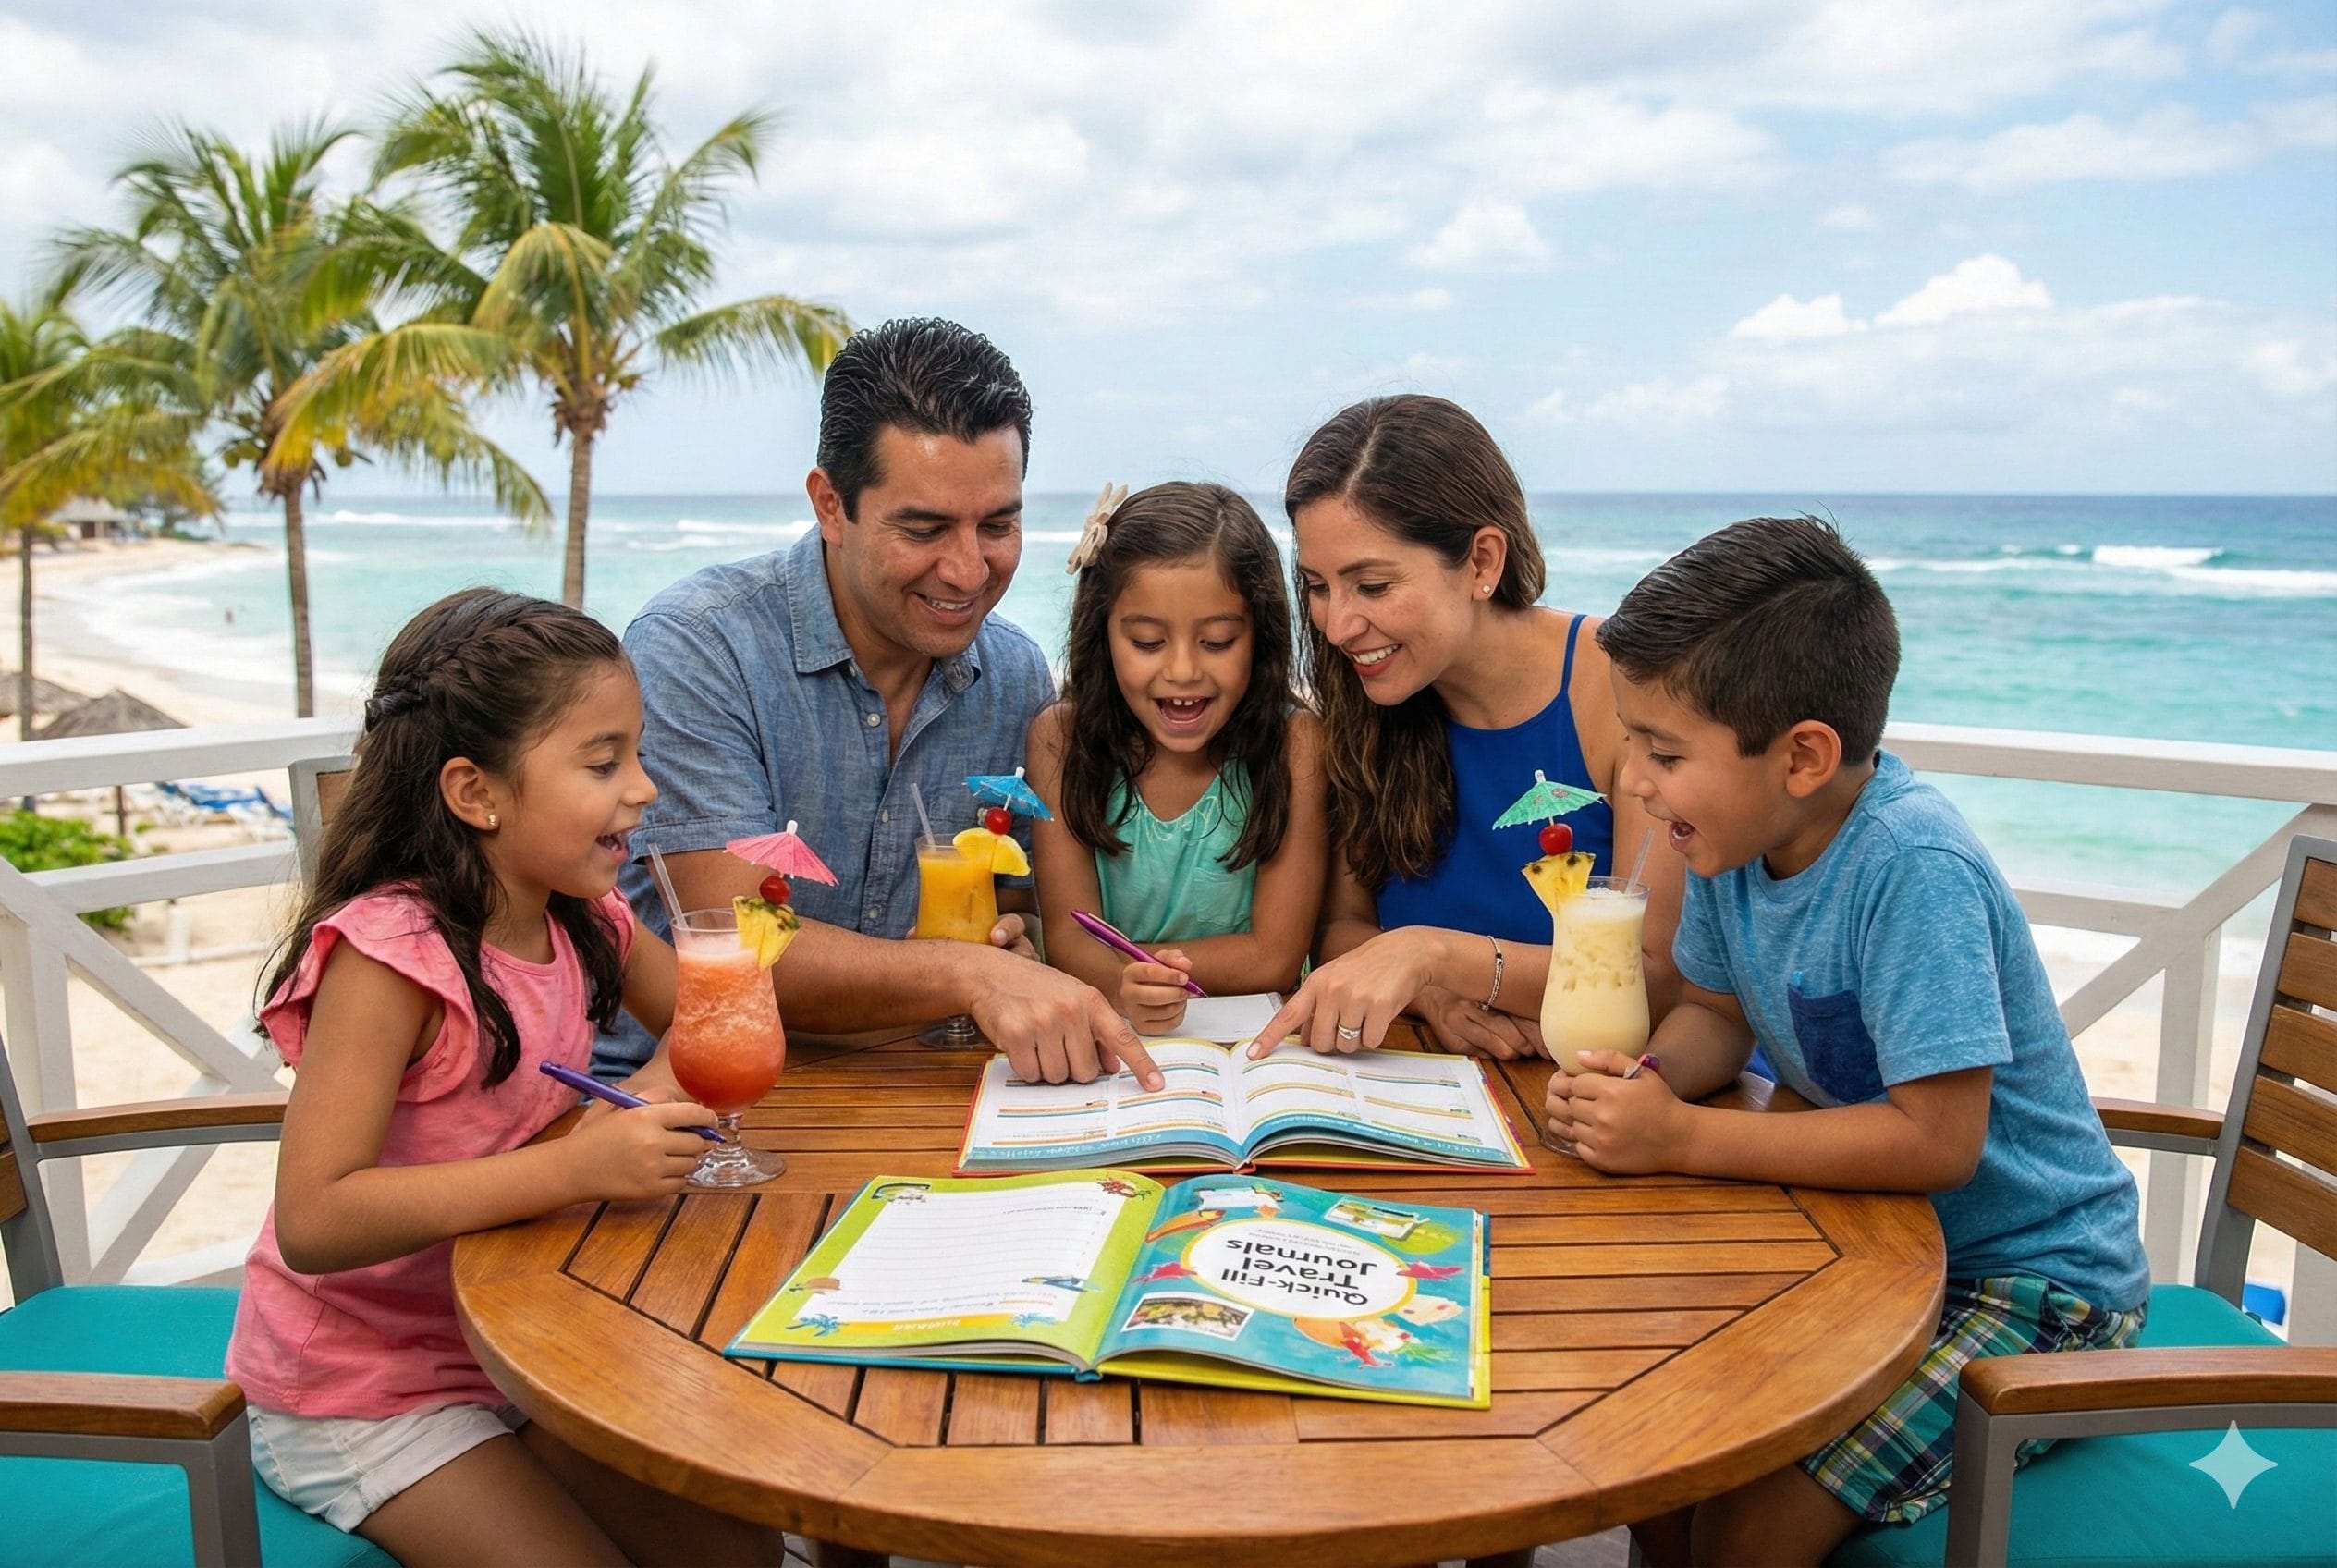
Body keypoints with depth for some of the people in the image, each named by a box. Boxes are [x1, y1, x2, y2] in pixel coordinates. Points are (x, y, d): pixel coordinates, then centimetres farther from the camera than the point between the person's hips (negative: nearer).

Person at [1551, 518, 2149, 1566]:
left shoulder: (1912, 869, -30)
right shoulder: (1733, 831, -7)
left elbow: (1937, 1141, -29)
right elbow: (1718, 1014, 7)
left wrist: (1684, 1138, -27)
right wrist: (1641, 1082, -15)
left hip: (2031, 1278, -7)